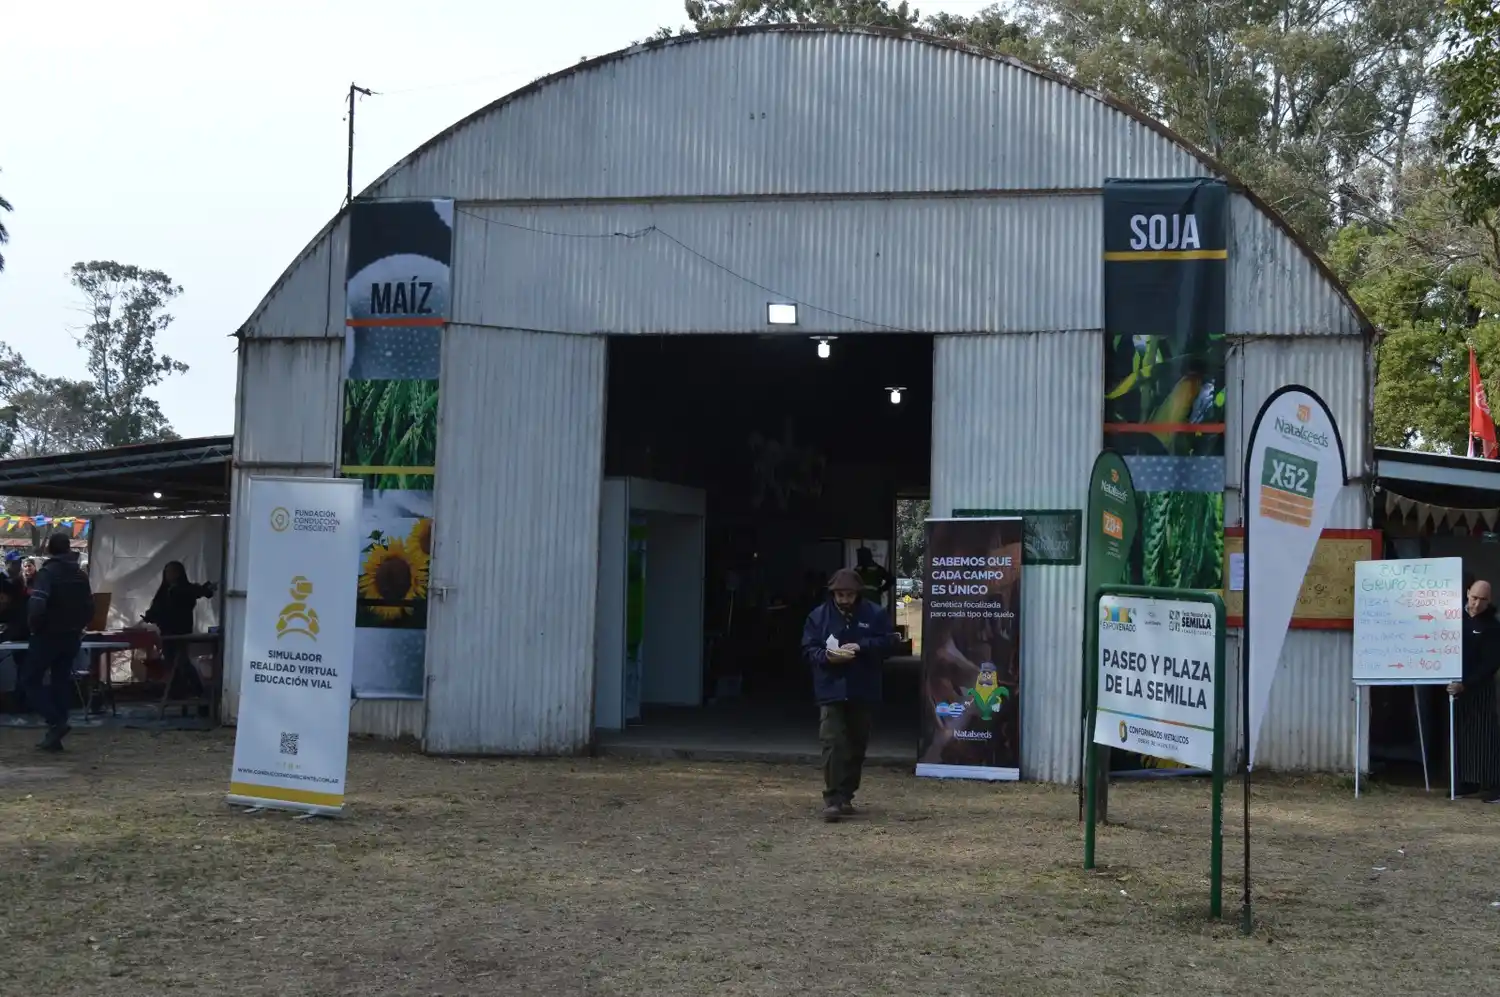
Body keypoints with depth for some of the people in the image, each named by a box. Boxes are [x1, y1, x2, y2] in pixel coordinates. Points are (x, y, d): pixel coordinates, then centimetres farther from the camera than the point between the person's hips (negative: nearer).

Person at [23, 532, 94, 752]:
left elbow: (36, 607, -24)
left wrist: (34, 627, -8)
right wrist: (76, 627, 13)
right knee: (61, 683, 9)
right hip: (71, 637, 6)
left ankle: (55, 722, -14)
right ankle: (54, 736, 8)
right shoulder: (81, 575, 8)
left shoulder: (47, 572, -14)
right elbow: (89, 608, 11)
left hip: (48, 636, -6)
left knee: (31, 681, 3)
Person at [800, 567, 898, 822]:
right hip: (831, 691, -2)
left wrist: (861, 647, -17)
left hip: (864, 692, 2)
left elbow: (889, 642, -3)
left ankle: (846, 796, 24)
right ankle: (832, 799, -14)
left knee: (857, 746, 10)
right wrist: (826, 657, -19)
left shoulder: (875, 614, 2)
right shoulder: (818, 616, 2)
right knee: (833, 744, -14)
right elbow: (808, 649, 2)